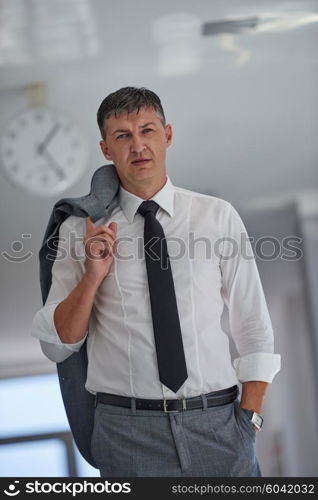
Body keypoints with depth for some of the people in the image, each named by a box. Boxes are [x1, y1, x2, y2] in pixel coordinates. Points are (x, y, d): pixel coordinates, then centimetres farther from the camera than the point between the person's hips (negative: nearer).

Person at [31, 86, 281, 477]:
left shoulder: (219, 216, 4)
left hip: (217, 421, 1)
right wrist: (93, 276, -11)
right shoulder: (80, 230, 3)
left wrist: (249, 416, -3)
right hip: (126, 429, 0)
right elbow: (58, 345, 3)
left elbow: (254, 327, 5)